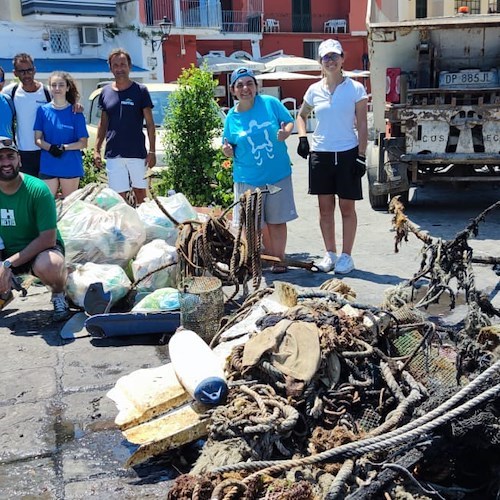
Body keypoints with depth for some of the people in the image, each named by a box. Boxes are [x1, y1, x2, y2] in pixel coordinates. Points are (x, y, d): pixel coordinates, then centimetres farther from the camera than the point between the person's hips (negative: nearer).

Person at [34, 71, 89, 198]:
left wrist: (65, 147, -19)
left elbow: (83, 143, -2)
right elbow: (38, 139, 4)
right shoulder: (42, 110, 5)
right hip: (48, 165, 1)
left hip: (70, 166, -1)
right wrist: (50, 147, -17)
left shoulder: (75, 112, 0)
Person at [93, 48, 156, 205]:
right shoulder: (105, 92, 8)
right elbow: (103, 124, 14)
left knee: (140, 193, 7)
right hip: (113, 155, 2)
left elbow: (150, 123, -1)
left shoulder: (140, 91, -1)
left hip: (137, 153, -2)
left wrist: (152, 151, -8)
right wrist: (96, 149, 6)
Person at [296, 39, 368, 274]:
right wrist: (302, 137, 4)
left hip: (347, 154, -3)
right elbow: (301, 115, 22)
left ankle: (346, 256, 13)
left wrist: (361, 157, -9)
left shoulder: (355, 89, -3)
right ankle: (330, 253, 21)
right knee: (325, 208, 8)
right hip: (320, 154, 3)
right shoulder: (314, 90, 5)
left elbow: (362, 126, -3)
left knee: (347, 207, 4)